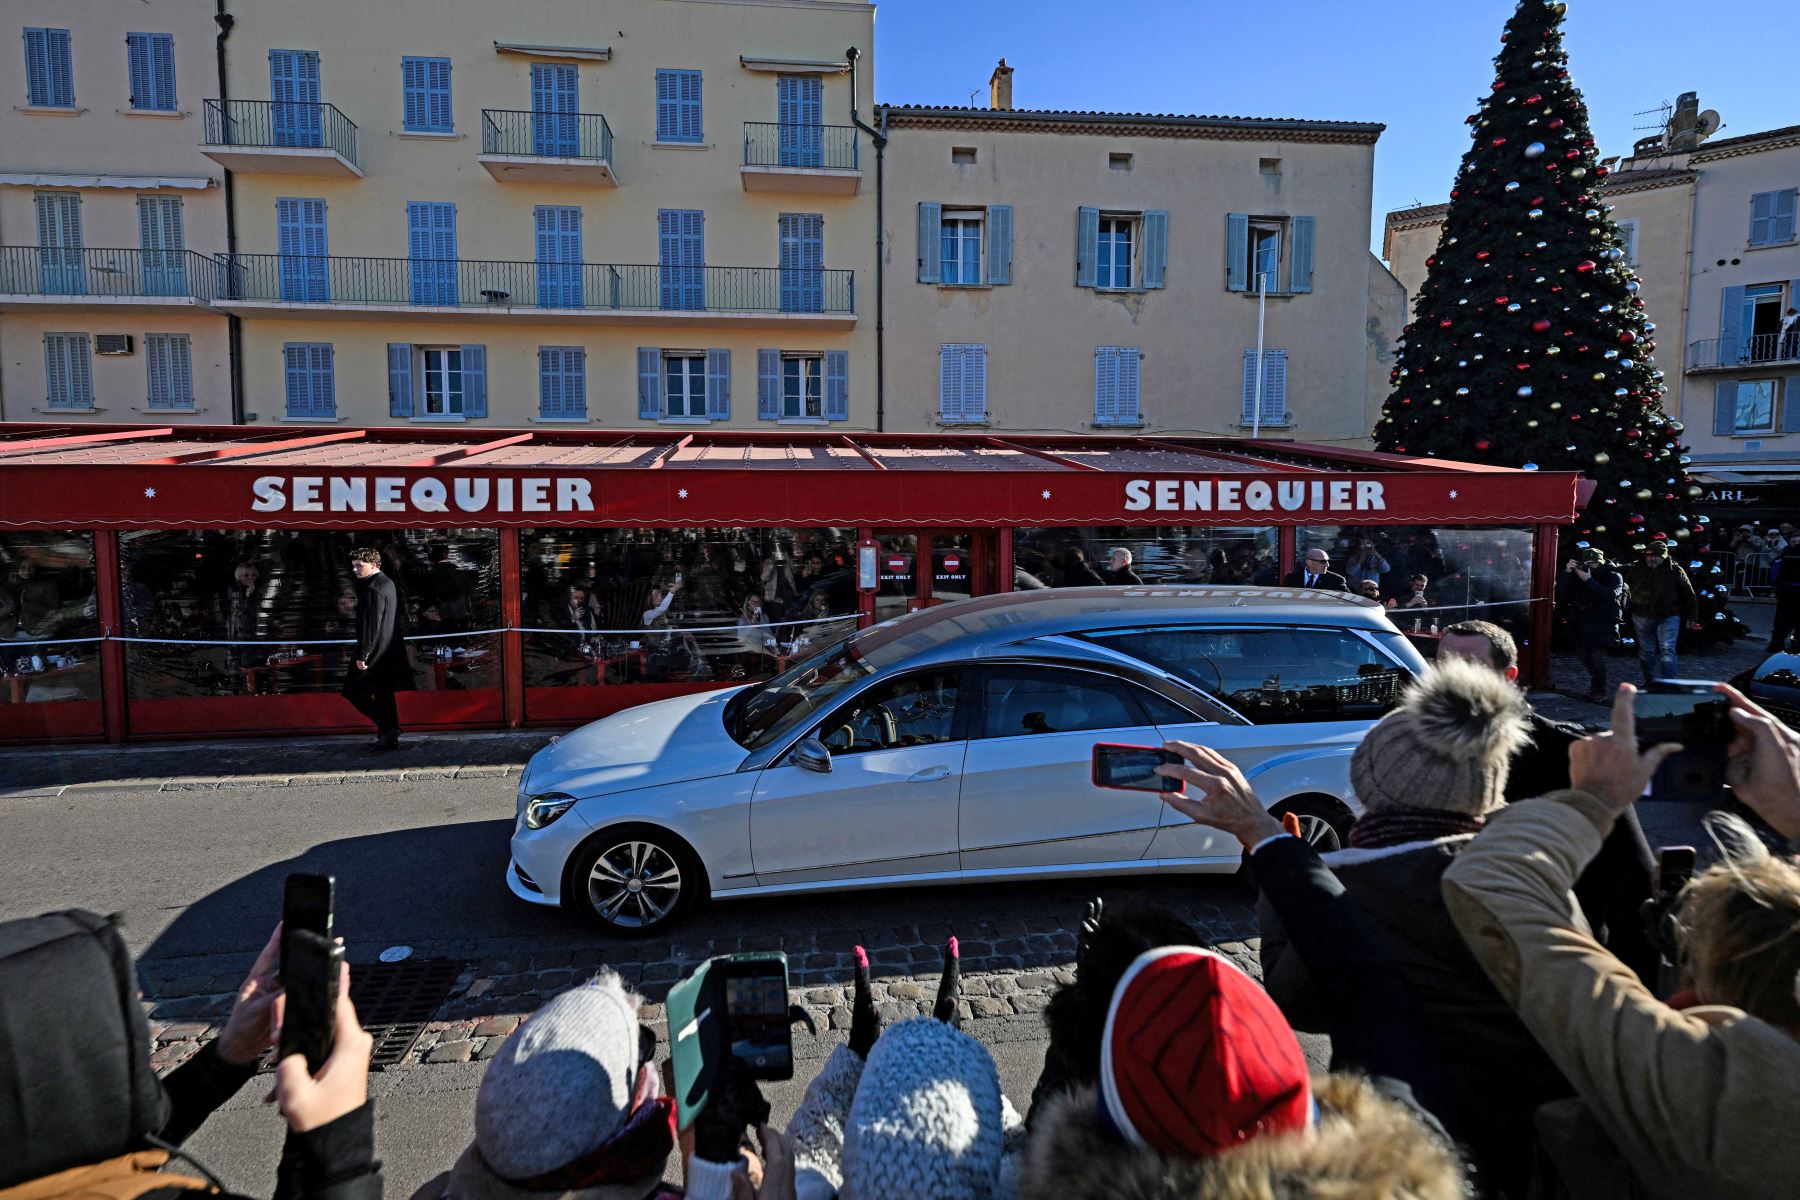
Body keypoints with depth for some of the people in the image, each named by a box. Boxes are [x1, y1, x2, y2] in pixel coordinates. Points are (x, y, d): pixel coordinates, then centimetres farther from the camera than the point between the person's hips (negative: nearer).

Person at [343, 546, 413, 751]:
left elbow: (371, 625, -21)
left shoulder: (373, 590, -18)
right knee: (383, 694, 13)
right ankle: (389, 738, 16)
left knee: (354, 690, -1)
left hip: (377, 651, -10)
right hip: (390, 651, 10)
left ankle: (387, 728, -4)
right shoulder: (388, 583, 12)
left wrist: (363, 655, -19)